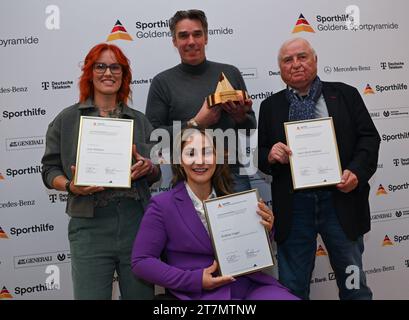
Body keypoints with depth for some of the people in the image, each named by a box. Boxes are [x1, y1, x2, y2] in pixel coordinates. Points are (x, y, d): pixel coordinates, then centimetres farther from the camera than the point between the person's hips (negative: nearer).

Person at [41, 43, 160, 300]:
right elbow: (50, 170, 7)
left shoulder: (140, 121, 14)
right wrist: (71, 186, -13)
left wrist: (148, 168, -7)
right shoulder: (67, 120, 8)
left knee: (141, 295, 8)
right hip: (90, 223, -2)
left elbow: (157, 172, 16)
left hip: (137, 221, 2)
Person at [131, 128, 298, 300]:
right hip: (206, 293, -4)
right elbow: (141, 261, -4)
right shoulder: (163, 205, -3)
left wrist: (264, 230, -5)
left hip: (251, 285, 5)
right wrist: (195, 280, -11)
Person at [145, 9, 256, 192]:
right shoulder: (162, 82, 1)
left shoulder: (230, 73, 8)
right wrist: (195, 124, -15)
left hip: (233, 173, 2)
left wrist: (241, 117, -11)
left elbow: (251, 128, 12)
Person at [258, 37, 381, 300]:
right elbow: (259, 153, 9)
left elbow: (369, 137, 2)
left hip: (340, 199, 0)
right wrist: (270, 155, -14)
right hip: (293, 206, 1)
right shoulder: (270, 106, 9)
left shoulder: (345, 95, 7)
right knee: (293, 288, 11)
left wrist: (357, 171, -14)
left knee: (354, 284, 12)